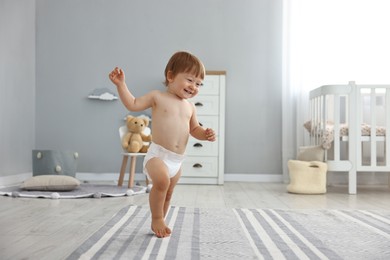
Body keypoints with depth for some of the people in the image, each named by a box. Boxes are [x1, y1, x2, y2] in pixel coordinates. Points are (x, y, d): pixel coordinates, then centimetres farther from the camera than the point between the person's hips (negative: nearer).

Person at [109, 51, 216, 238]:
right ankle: (157, 219, -11)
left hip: (177, 160, 6)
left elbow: (194, 129, 21)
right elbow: (132, 104, -3)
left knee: (168, 194, 16)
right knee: (162, 181, -32)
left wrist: (206, 134, 0)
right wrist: (121, 84, -13)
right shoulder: (158, 97, -3)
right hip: (158, 154, -6)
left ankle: (159, 222, 37)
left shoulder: (190, 107, 12)